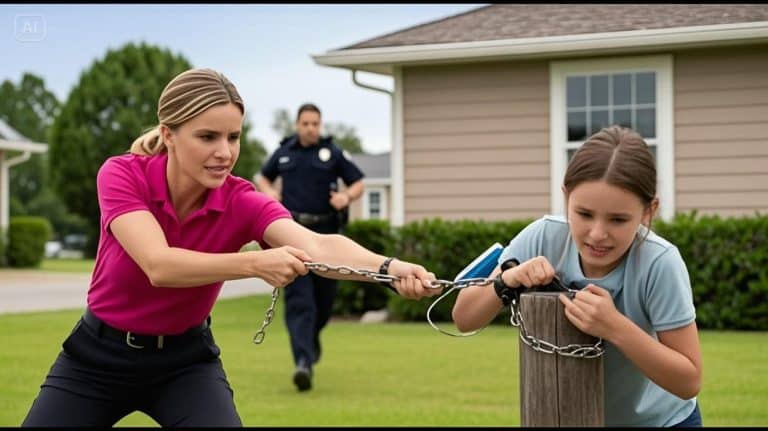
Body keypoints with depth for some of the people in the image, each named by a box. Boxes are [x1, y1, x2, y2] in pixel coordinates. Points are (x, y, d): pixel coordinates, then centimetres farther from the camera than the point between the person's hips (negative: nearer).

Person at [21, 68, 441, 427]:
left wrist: (390, 267, -57)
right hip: (98, 355, 0)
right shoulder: (120, 174, -21)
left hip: (185, 360, 1)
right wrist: (255, 263, -53)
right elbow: (158, 265, -37)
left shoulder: (242, 202, -18)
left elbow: (317, 246, -37)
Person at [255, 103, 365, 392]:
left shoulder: (333, 153, 3)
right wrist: (268, 191, 3)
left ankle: (311, 336, 42)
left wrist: (347, 196, -15)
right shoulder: (283, 152, 9)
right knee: (298, 299, -11)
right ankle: (303, 362, -19)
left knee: (324, 297, 10)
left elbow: (358, 183, 7)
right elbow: (263, 177, 25)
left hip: (325, 233, 0)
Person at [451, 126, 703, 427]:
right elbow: (463, 319, -11)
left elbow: (689, 381, -22)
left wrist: (615, 327, -35)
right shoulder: (543, 238, -20)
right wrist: (508, 279, -29)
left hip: (658, 419, -2)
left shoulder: (659, 264, -28)